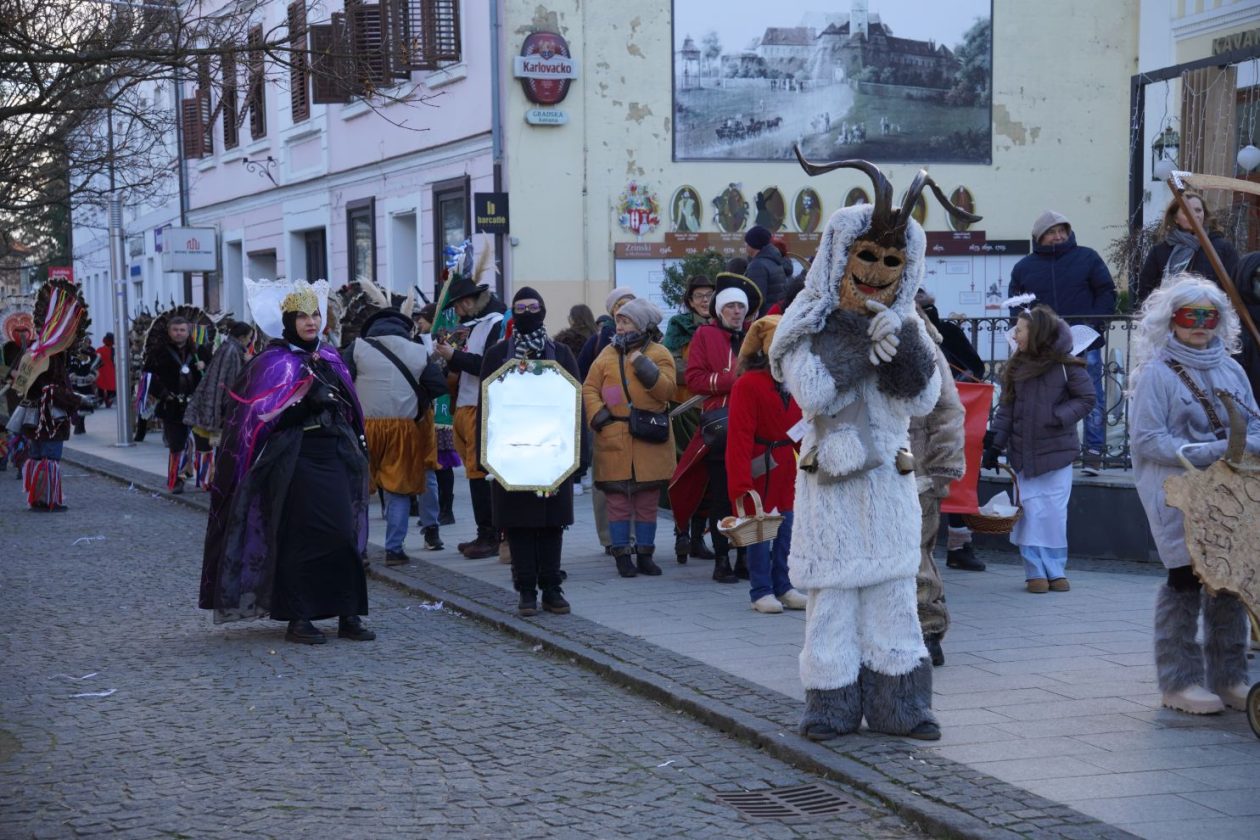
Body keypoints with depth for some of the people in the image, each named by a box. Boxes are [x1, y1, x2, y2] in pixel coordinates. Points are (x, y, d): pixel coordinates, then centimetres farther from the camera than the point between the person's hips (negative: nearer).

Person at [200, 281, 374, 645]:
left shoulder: (329, 358, 15)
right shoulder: (275, 362, -4)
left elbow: (348, 408, 23)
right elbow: (264, 418, -11)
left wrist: (355, 450, 20)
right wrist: (306, 399, -21)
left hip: (333, 456, 6)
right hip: (296, 461, -6)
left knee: (345, 533, 0)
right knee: (301, 536, -6)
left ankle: (348, 615, 4)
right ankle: (297, 619, 1)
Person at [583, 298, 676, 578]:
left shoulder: (659, 354, 4)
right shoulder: (608, 354, 11)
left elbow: (666, 390, -9)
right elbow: (589, 388, 6)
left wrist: (643, 365, -16)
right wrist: (599, 415, -10)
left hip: (650, 440, -1)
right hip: (614, 441, 1)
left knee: (647, 501, 5)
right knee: (618, 500, 1)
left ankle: (645, 554, 15)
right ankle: (622, 555, 9)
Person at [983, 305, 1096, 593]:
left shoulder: (1065, 365, -8)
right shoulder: (1017, 366, 6)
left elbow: (1087, 398, -4)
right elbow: (1006, 407, 7)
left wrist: (1058, 416, -16)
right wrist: (995, 444, 1)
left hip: (1056, 451, -3)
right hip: (1023, 451, 4)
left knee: (1054, 512, 2)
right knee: (1031, 510, 2)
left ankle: (1056, 570, 12)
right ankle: (1036, 571, 7)